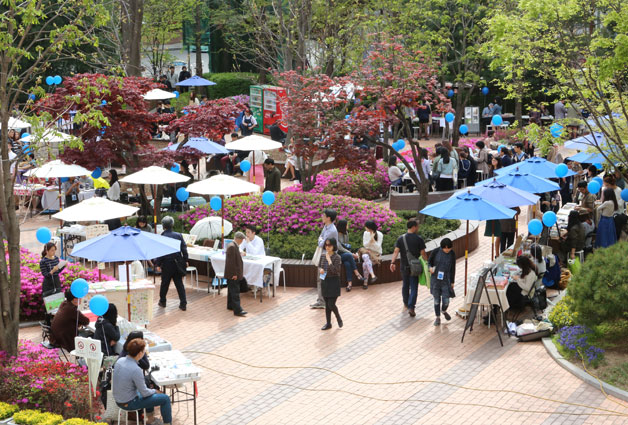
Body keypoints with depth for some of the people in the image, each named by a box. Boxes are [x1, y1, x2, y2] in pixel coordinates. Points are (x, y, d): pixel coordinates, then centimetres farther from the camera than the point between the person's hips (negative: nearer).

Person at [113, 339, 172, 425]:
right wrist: (155, 391, 2)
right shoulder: (136, 370, -29)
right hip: (129, 404, -8)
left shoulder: (120, 360, -5)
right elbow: (144, 393, -20)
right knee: (165, 398, -2)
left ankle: (151, 418, 41)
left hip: (118, 400, 8)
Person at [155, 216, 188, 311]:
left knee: (165, 283, 14)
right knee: (179, 283, 7)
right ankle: (183, 304, 2)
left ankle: (162, 301, 27)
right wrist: (185, 261, 12)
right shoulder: (178, 235, -2)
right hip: (178, 263, 2)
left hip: (167, 264, -2)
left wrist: (158, 264, -4)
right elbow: (184, 249, 2)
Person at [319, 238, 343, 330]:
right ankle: (328, 323, 21)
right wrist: (320, 270, -6)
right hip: (324, 282, 5)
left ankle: (339, 319, 19)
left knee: (331, 304, -8)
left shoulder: (337, 257, -13)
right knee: (327, 304, 11)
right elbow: (319, 266, 17)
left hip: (333, 283, -5)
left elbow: (335, 270, -22)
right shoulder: (323, 256, 4)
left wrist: (329, 260, -23)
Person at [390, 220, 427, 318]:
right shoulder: (419, 239, -9)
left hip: (404, 266, 3)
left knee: (405, 285, 21)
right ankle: (411, 307, -12)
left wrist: (392, 262, -14)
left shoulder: (401, 238, -1)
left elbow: (396, 251, -10)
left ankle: (406, 304, 33)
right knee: (414, 287, 0)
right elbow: (423, 253, -8)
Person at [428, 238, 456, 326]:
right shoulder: (436, 252, -8)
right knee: (436, 300, 6)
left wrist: (452, 282, 9)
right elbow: (429, 262, 5)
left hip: (446, 280, 1)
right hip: (435, 280, 0)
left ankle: (444, 311, 30)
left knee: (446, 301, -4)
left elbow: (453, 269, 7)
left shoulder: (452, 254, -2)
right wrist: (430, 268, -18)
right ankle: (437, 317, 23)